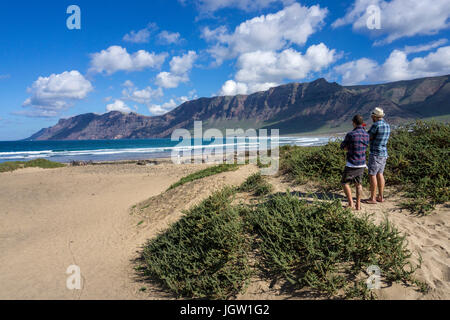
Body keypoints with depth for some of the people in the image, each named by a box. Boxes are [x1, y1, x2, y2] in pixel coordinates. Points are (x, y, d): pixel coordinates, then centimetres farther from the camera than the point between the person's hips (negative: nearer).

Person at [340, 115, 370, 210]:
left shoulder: (350, 134, -16)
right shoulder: (366, 135, 2)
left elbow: (343, 146, -2)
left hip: (351, 164, -6)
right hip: (362, 164, 6)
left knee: (345, 183, 9)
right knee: (358, 184, 17)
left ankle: (351, 203, 4)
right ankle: (358, 205, 19)